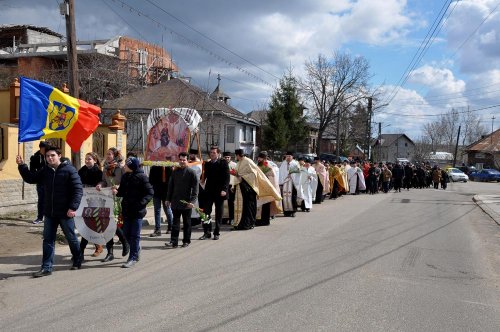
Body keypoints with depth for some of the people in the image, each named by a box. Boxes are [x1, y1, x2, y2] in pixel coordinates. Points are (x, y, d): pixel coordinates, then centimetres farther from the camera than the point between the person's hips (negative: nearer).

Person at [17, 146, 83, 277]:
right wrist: (21, 165, 3)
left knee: (71, 238, 11)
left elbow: (78, 189, -15)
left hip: (65, 212, -5)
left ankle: (77, 260, 31)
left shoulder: (69, 170, -11)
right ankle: (46, 268, 12)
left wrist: (73, 207, -21)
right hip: (49, 213, 5)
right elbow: (30, 178, 16)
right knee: (48, 240, 6)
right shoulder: (45, 171, 7)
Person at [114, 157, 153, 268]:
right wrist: (117, 192, -5)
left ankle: (133, 257, 9)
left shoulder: (141, 177, -11)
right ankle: (136, 250, 33)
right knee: (127, 234, 13)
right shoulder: (125, 176, 9)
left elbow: (150, 193, -12)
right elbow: (123, 191, 17)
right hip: (126, 210, 7)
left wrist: (141, 203, -23)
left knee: (135, 235, 0)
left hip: (137, 211, -7)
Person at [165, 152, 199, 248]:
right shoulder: (175, 172, 7)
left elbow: (195, 188, -8)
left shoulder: (191, 172, -6)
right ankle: (174, 241, 5)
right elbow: (170, 186, 12)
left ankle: (186, 241, 18)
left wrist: (192, 201, -15)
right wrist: (168, 199, 9)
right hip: (175, 202, 3)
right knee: (175, 222, 4)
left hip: (186, 202, -3)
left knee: (187, 223, 8)